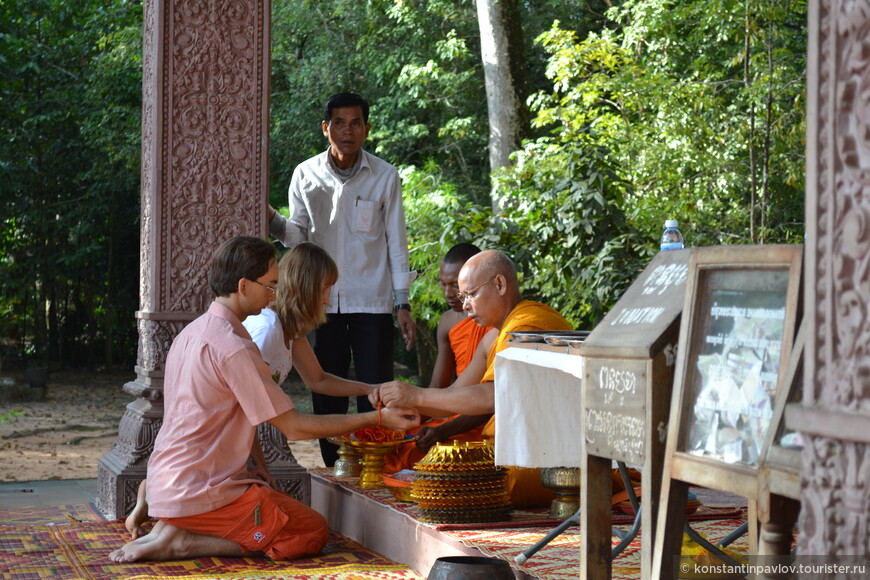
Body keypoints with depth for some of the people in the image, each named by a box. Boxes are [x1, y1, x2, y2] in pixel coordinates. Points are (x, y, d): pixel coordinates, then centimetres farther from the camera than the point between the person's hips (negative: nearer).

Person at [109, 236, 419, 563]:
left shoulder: (190, 332, 11)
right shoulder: (234, 346, -18)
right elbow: (294, 427, -15)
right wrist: (376, 419, -10)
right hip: (201, 495, -9)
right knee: (313, 532, -3)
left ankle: (173, 531, 6)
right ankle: (185, 543, -8)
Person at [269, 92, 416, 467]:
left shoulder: (384, 177, 1)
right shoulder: (306, 175, 5)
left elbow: (396, 243, 4)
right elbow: (298, 236, 7)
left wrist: (403, 305, -1)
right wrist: (272, 221, -15)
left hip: (373, 302, -2)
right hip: (324, 301, 2)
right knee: (327, 395, 5)